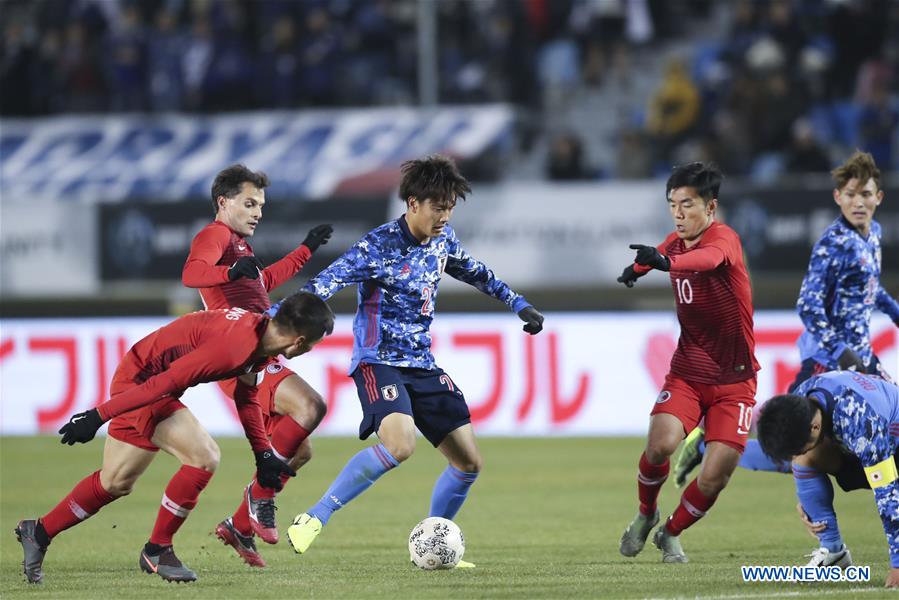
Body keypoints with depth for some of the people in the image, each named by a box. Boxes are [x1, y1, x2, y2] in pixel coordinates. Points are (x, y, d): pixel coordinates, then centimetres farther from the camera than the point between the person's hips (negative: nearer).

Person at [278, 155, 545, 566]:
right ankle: (313, 520, -23)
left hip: (422, 364, 8)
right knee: (399, 445, -33)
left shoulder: (443, 239, 5)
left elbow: (474, 272, 27)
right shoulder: (379, 247, -17)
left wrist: (518, 304, 28)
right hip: (379, 360, -8)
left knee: (469, 462, 3)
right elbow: (323, 286, -22)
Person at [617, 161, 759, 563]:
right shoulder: (675, 241, 4)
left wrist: (666, 261, -63)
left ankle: (671, 534, 19)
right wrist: (637, 269, 9)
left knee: (715, 477, -9)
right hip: (687, 371, 4)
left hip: (734, 379, -4)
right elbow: (657, 258, 31)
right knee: (660, 444, -22)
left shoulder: (724, 238, -17)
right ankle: (646, 514, 7)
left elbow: (709, 258, -45)